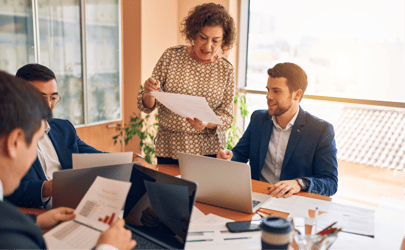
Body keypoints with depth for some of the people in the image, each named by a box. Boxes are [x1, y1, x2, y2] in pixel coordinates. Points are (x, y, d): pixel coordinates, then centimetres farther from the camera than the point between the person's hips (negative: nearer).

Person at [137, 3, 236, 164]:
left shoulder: (226, 70, -2)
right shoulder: (171, 56, -4)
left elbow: (226, 117, -2)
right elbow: (147, 106, -1)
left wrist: (207, 123, -23)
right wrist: (149, 93, -25)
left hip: (208, 151, 0)